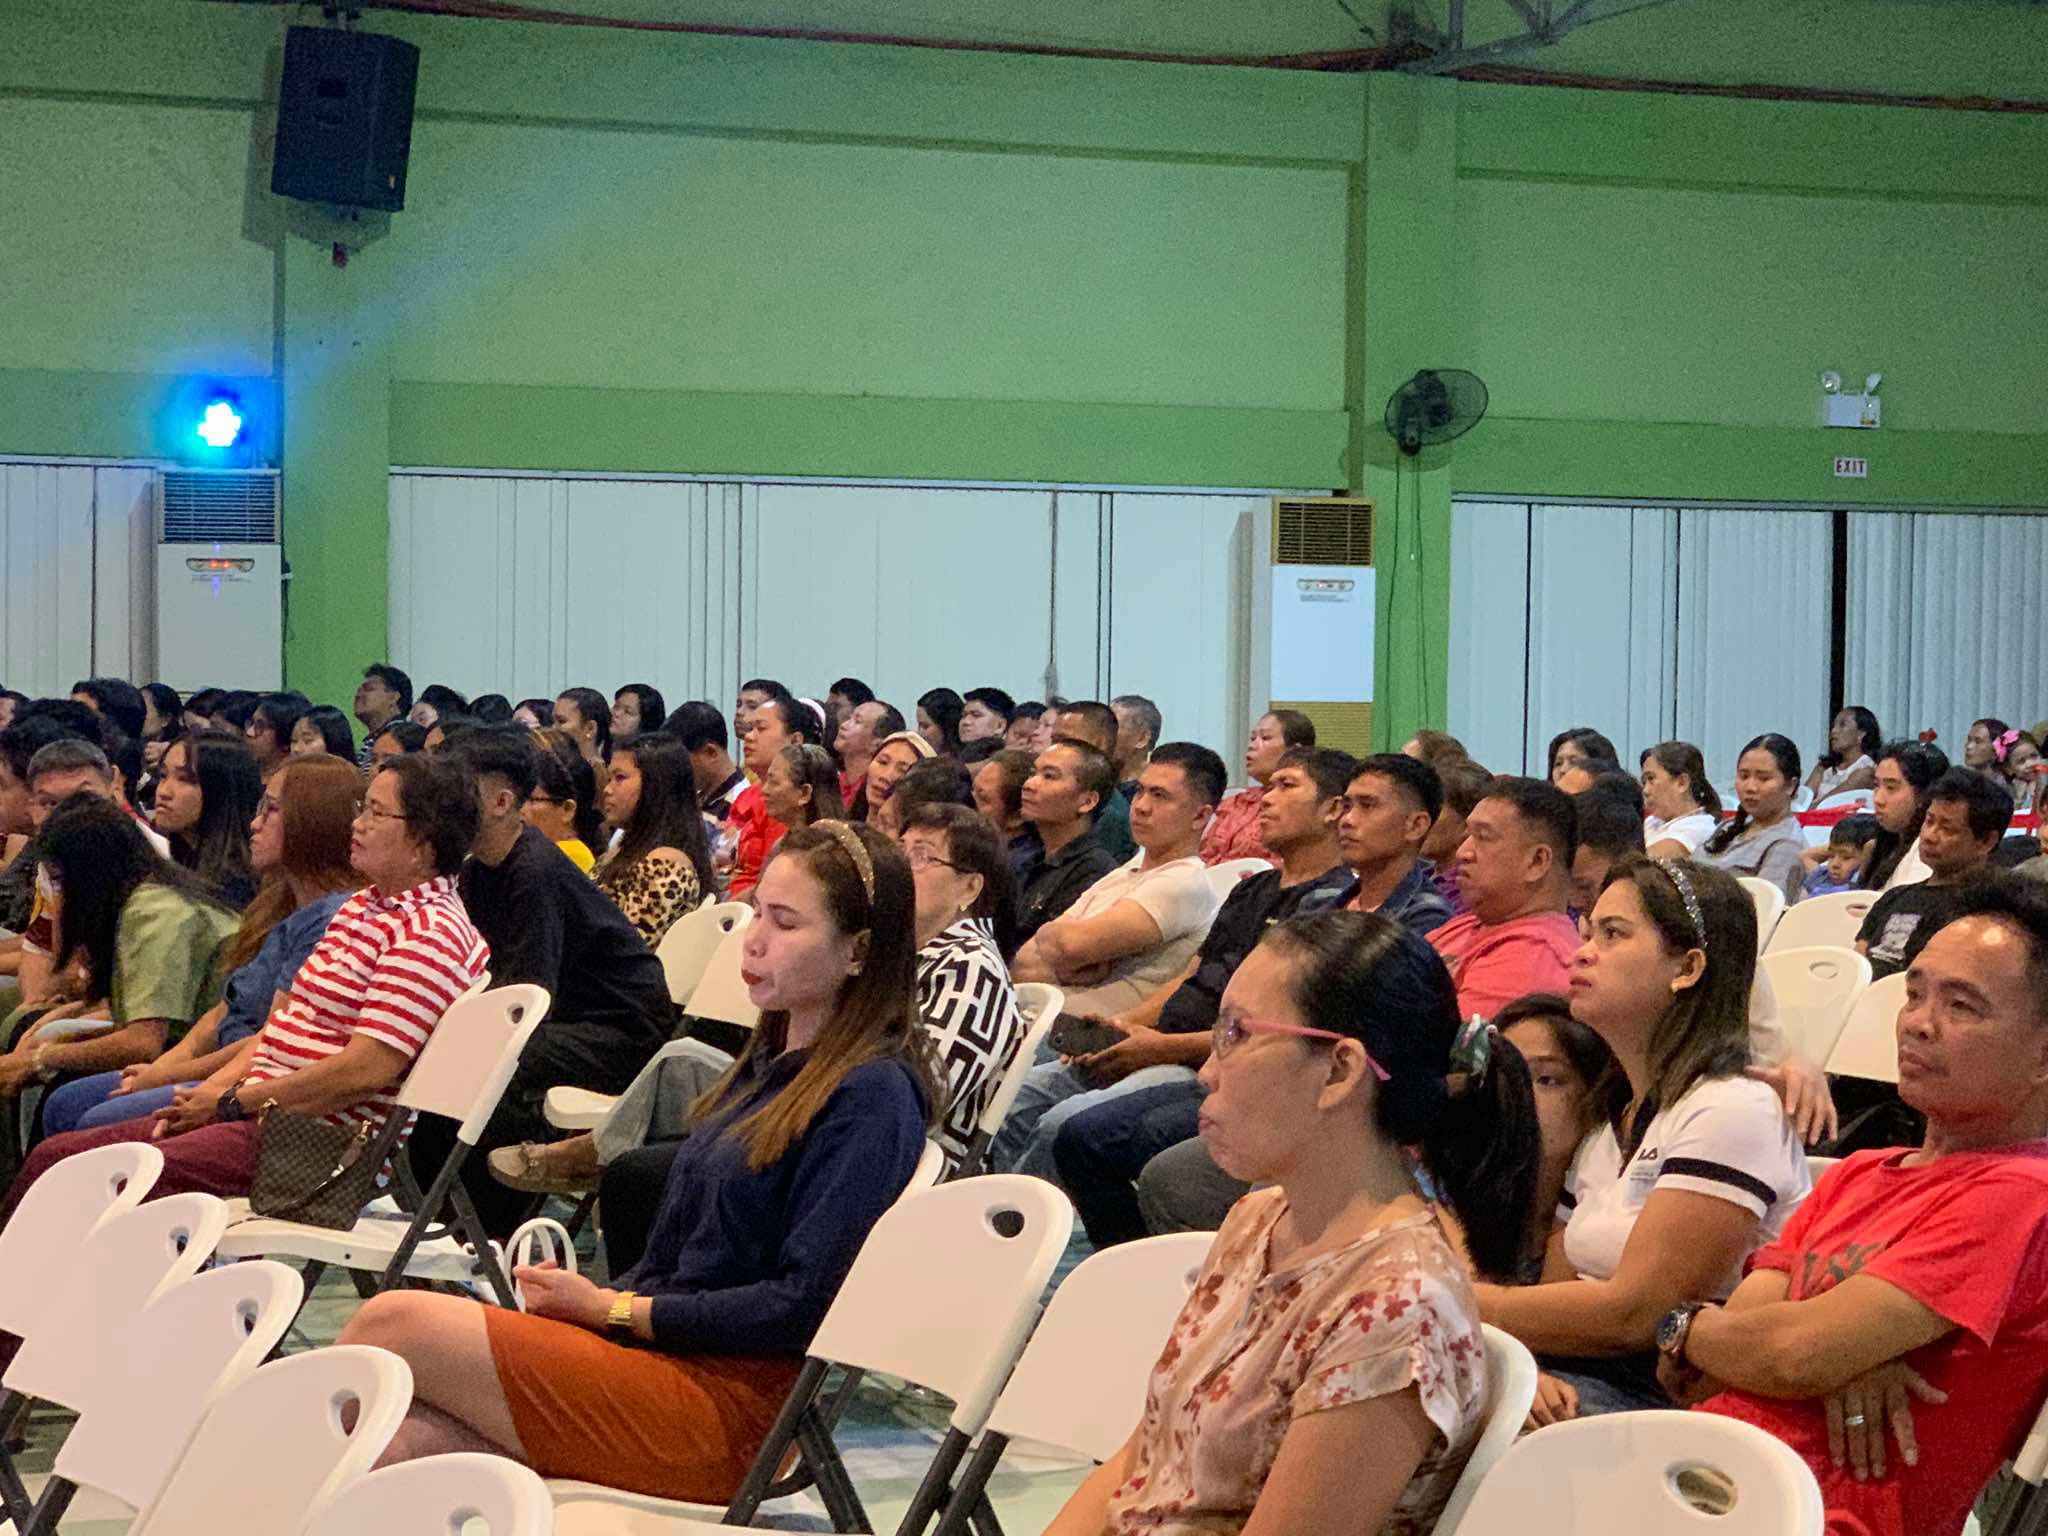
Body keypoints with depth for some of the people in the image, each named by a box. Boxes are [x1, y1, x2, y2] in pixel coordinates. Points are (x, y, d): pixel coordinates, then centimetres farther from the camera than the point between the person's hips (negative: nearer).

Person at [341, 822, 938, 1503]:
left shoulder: (873, 1095, -9)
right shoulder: (767, 1065, 19)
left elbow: (804, 1304, -15)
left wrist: (611, 1308, -10)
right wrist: (596, 1300, 1)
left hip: (729, 1402, -8)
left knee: (395, 1322, -15)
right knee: (399, 1446, -15)